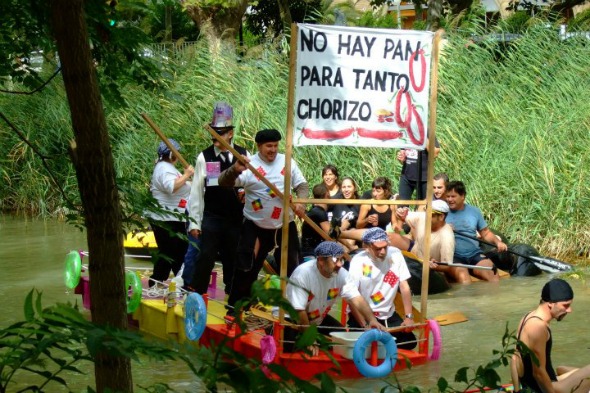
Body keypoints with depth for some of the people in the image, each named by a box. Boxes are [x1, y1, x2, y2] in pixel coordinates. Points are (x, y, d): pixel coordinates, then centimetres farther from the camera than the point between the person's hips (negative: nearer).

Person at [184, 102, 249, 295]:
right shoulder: (204, 157, -6)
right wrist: (194, 222, -5)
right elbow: (197, 191, -4)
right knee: (206, 257, -10)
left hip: (237, 217, 2)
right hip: (212, 217, -2)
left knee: (233, 258, 11)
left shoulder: (243, 155, -1)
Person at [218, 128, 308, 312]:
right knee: (247, 268, 0)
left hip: (285, 226, 3)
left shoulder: (287, 162, 0)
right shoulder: (249, 165, -13)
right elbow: (224, 182, -25)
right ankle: (235, 307, 13)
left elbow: (302, 184, 7)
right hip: (255, 227, -3)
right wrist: (235, 170, -47)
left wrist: (300, 201, -15)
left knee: (291, 268, 10)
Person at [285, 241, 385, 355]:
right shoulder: (302, 274, -32)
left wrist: (372, 320, -39)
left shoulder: (341, 274, -16)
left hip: (319, 319, 6)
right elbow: (299, 311, -30)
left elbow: (356, 300, -22)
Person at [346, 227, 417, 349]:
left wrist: (409, 317, -10)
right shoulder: (358, 261, -16)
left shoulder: (395, 255, -8)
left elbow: (404, 287, -4)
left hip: (388, 314, 4)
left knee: (409, 342, -6)